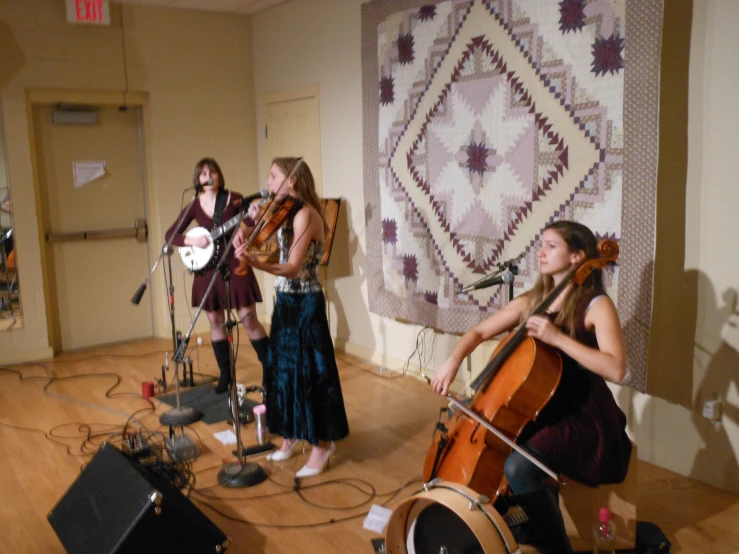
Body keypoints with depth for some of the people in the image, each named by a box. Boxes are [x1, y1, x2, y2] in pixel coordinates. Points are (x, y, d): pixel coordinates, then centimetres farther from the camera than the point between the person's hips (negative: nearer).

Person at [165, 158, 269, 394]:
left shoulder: (235, 199, -4)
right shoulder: (194, 206, 2)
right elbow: (170, 235, 3)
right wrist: (192, 241, -13)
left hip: (235, 264, -3)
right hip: (207, 268, 3)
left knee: (249, 320, -4)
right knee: (216, 322, 8)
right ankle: (225, 374, 21)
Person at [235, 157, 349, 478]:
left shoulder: (305, 213, -18)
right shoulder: (287, 214, 10)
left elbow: (294, 267, -29)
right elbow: (279, 258, 7)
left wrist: (256, 263, -43)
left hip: (304, 305, -9)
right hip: (286, 302, 9)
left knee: (309, 372, -1)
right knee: (283, 369, 16)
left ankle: (321, 444, 13)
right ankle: (291, 434, 32)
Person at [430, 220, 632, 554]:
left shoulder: (596, 306, -11)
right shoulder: (530, 302, 7)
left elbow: (615, 369, -25)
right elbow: (480, 332, 8)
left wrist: (558, 337, -28)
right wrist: (454, 361, -11)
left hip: (584, 418, -7)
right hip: (541, 410, 7)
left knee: (518, 467, -29)